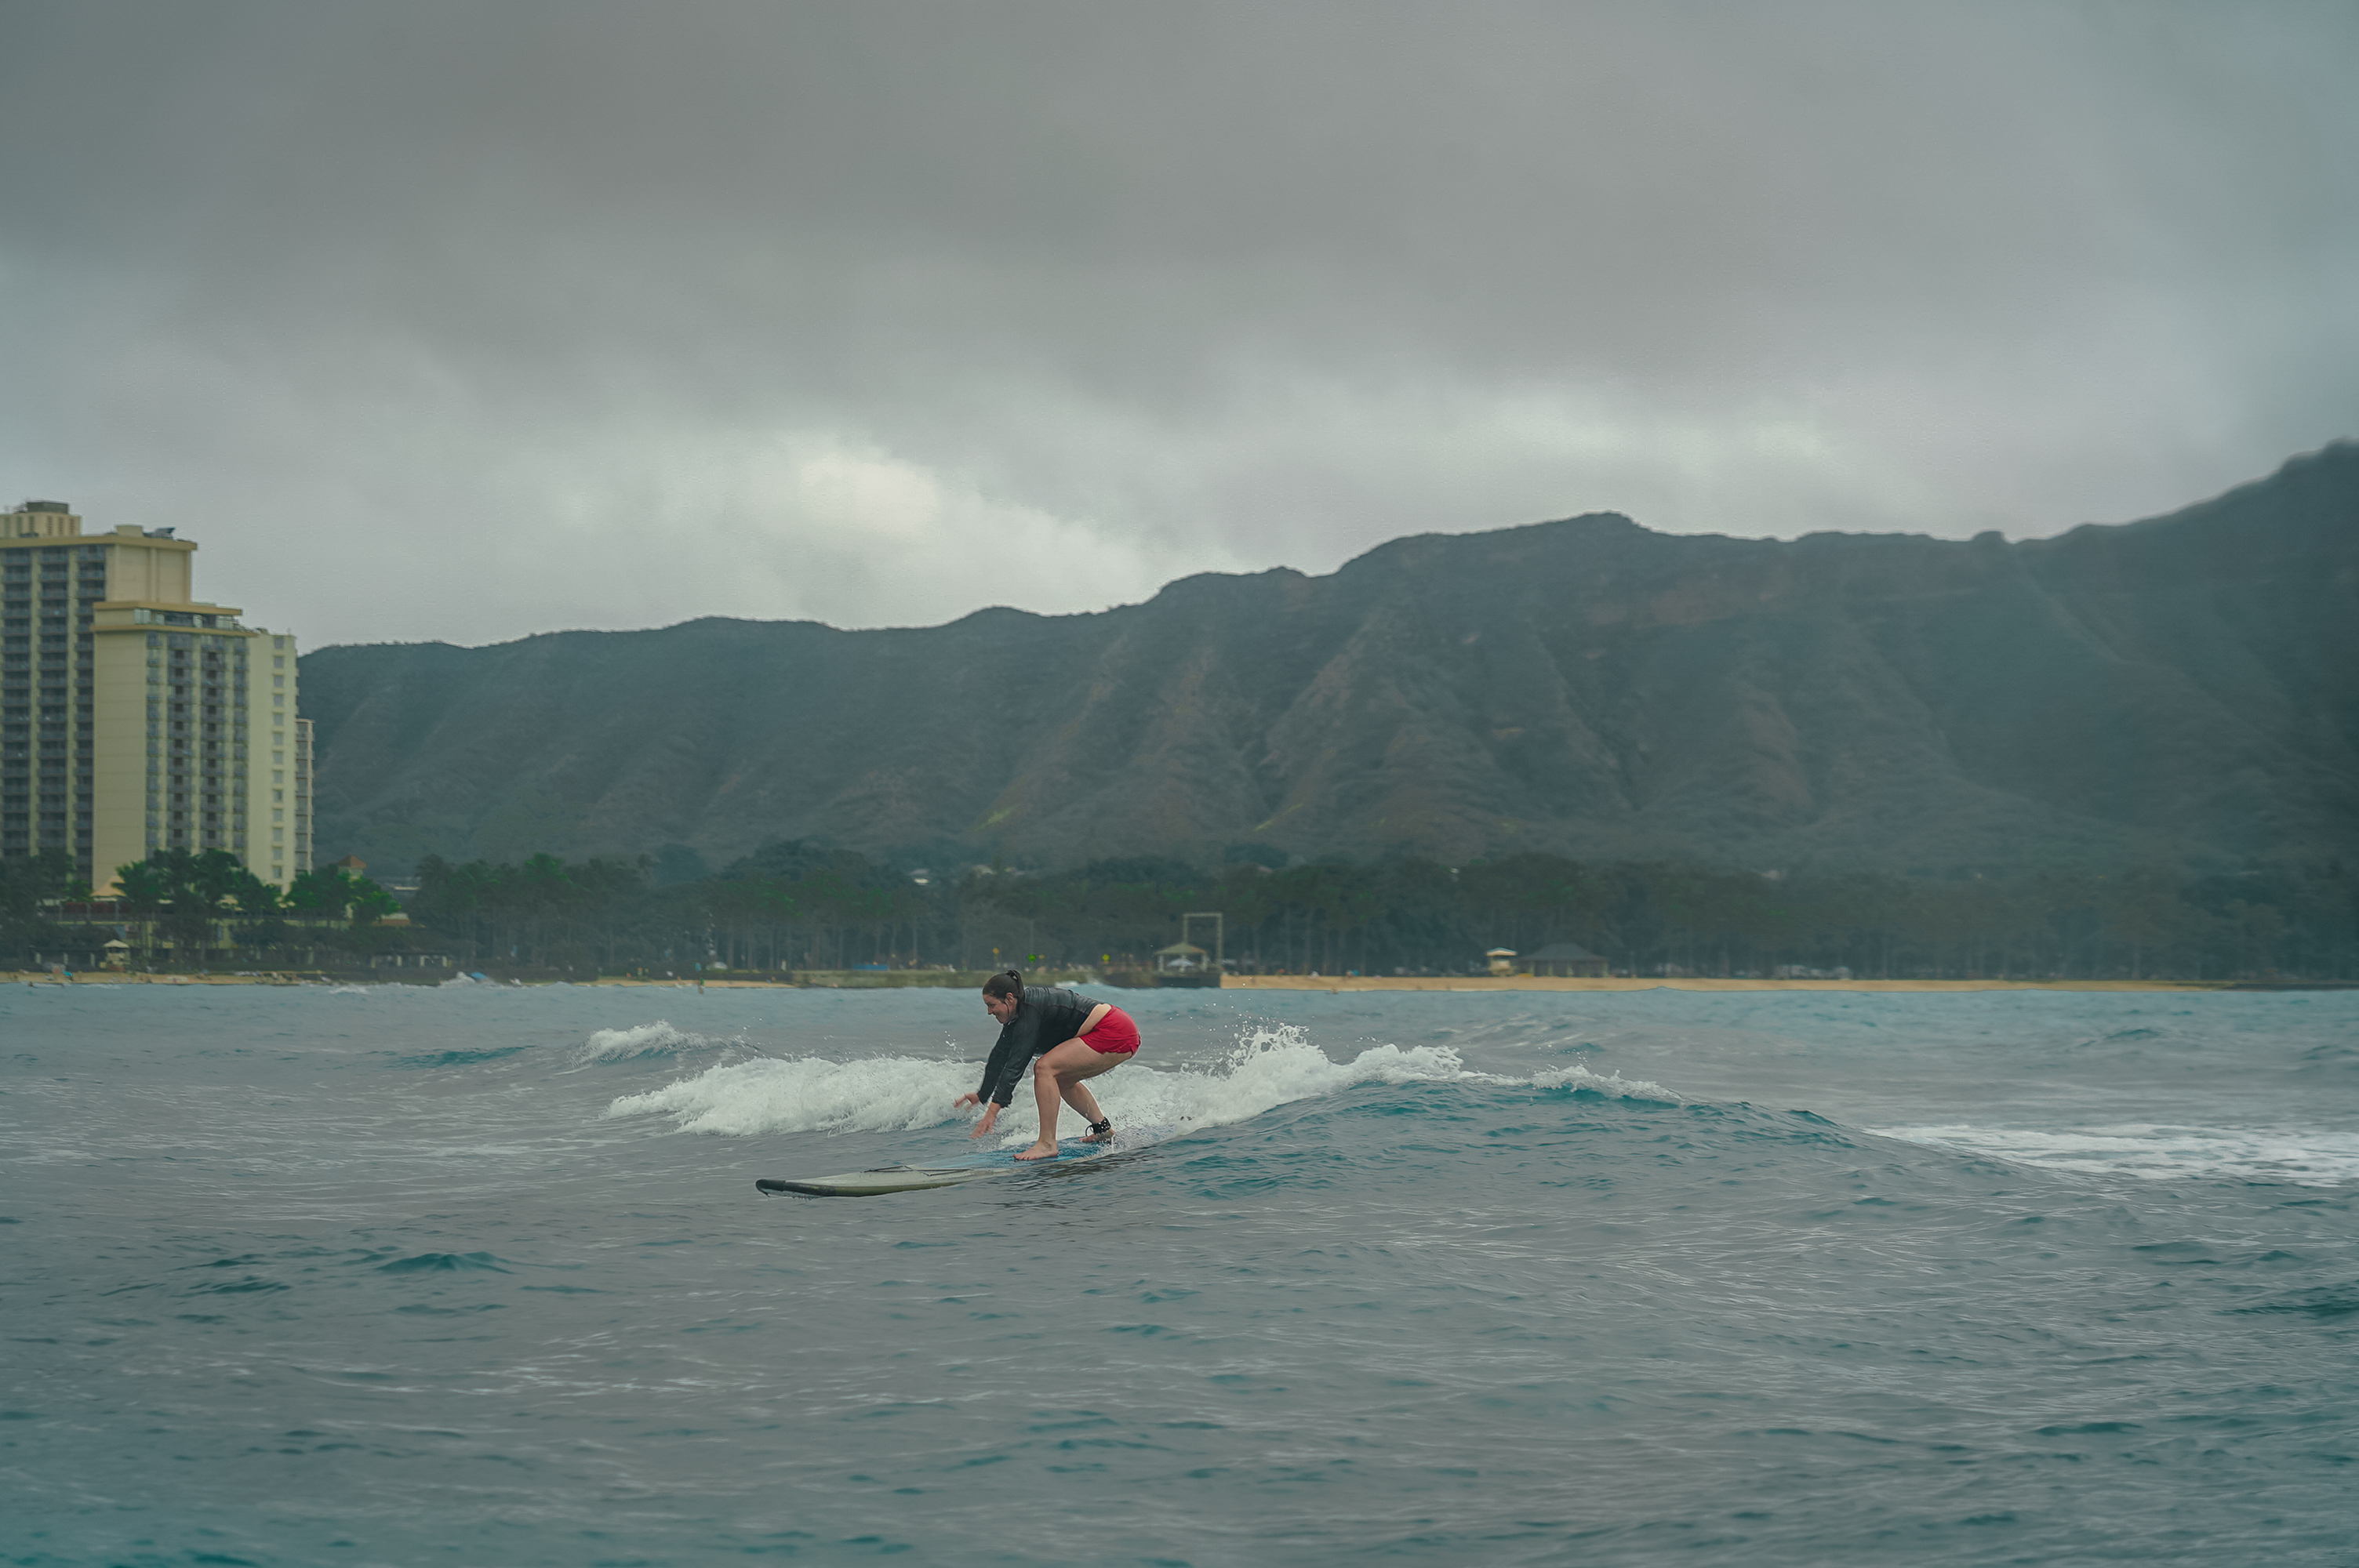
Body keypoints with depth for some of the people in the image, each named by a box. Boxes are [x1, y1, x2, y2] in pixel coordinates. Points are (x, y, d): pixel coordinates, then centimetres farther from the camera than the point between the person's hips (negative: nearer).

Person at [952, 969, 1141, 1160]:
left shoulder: (1030, 1013, -18)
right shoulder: (1018, 1010, 11)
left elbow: (1015, 1065, -22)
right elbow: (1000, 1055, 21)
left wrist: (993, 1109, -24)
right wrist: (982, 1095, 27)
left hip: (1114, 1034, -11)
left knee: (1045, 1067, -17)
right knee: (1059, 1077, 23)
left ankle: (1047, 1144, -18)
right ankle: (1103, 1129, 27)